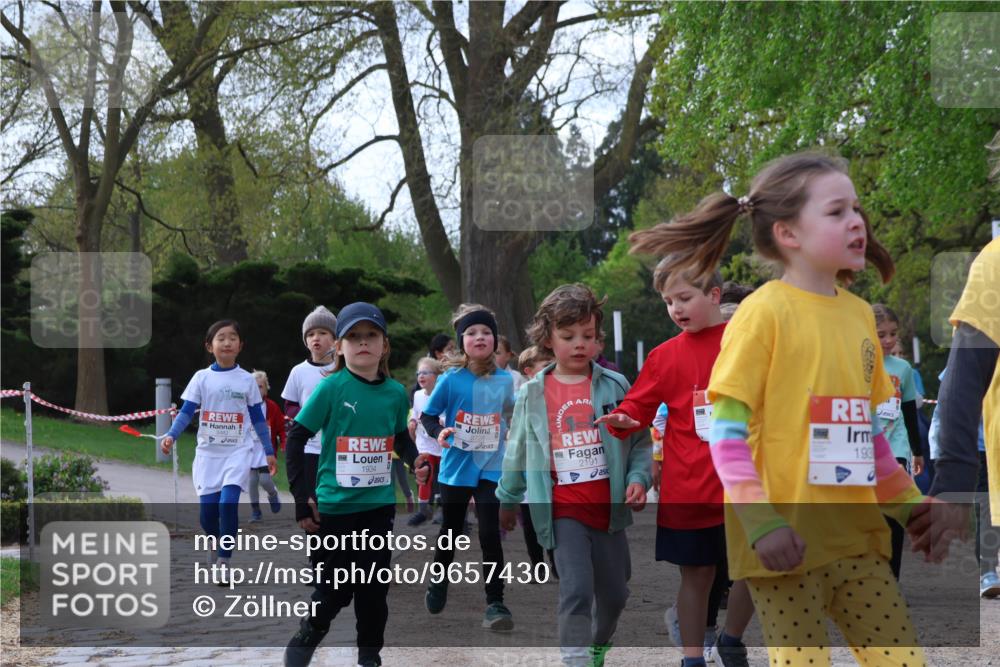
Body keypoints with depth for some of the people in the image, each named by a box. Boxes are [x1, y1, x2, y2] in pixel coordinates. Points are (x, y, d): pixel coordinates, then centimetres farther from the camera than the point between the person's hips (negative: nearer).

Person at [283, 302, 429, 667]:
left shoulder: (396, 392, 2)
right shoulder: (331, 388, -11)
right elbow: (296, 438, -8)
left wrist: (415, 459, -4)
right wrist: (302, 498, -11)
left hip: (379, 503, 4)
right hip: (336, 504, -4)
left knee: (375, 586, 8)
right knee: (338, 586, 3)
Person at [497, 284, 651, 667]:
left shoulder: (615, 387, 0)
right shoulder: (533, 395, -1)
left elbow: (639, 441, 4)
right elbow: (518, 452, 10)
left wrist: (638, 479, -12)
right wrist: (508, 500, 17)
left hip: (608, 508, 2)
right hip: (564, 513, -2)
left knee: (614, 592, 15)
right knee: (576, 591, -14)